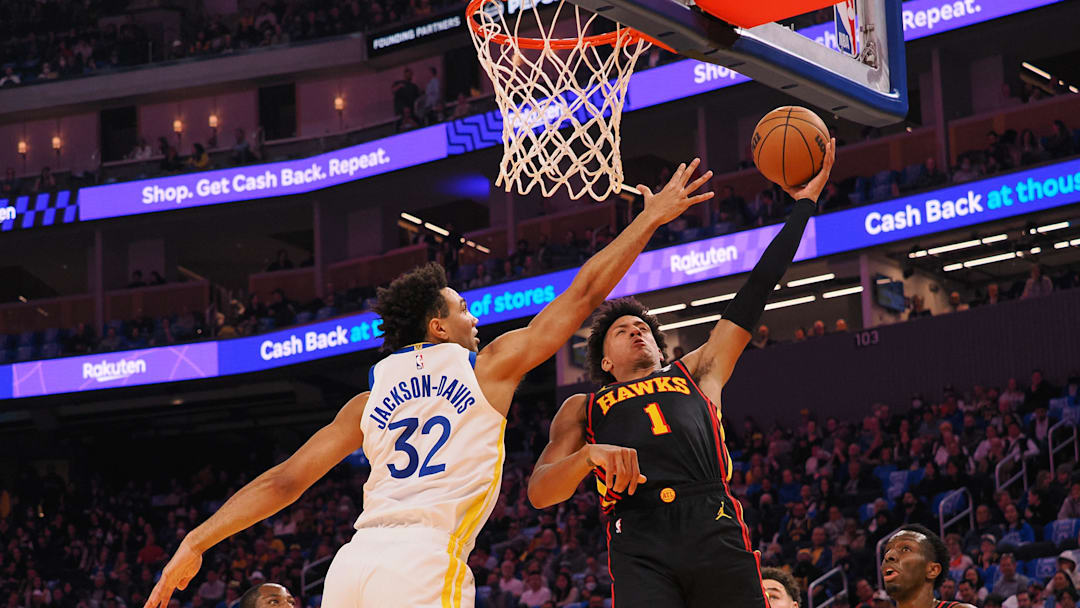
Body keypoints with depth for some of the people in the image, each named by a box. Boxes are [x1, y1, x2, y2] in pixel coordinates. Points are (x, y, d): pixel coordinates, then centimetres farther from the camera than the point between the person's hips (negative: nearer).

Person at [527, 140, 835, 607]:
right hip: (639, 545, -1)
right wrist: (588, 455, -8)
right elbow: (539, 493, 14)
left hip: (713, 529, 1)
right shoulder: (582, 409, 28)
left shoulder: (696, 373, 32)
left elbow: (755, 293, 30)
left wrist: (804, 202, 29)